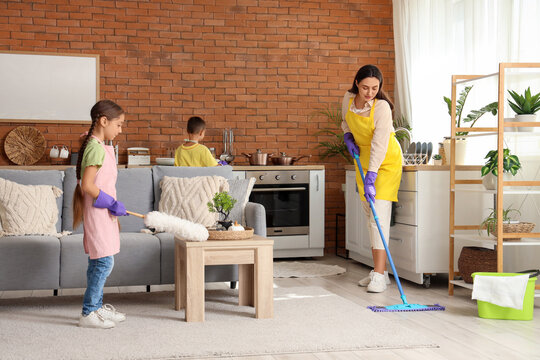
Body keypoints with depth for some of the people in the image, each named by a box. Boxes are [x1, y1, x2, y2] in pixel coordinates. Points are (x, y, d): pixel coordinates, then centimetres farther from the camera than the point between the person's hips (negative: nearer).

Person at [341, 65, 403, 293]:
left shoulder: (382, 107, -25)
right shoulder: (348, 99, -6)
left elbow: (379, 146, -30)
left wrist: (370, 179, -35)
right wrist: (348, 138, -3)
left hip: (387, 160, -6)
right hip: (363, 158, 7)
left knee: (380, 212, -15)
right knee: (369, 213, 6)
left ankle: (379, 275, -16)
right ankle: (380, 271, 12)